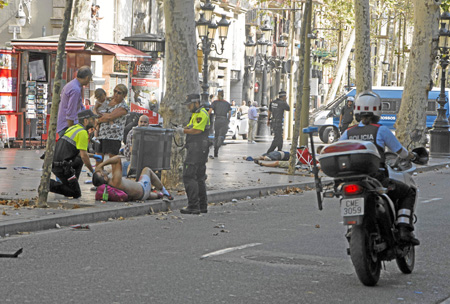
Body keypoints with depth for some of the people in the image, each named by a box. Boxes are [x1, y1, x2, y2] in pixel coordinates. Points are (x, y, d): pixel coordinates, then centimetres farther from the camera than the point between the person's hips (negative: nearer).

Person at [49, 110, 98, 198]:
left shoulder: (73, 128, 19)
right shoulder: (83, 132, -10)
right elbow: (83, 155, -12)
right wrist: (92, 170, 0)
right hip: (62, 167, -9)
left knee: (79, 161, 31)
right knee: (76, 194, -3)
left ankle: (72, 184, 22)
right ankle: (50, 184, -11)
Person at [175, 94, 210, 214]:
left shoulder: (201, 114, -13)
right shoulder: (196, 114, 21)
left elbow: (196, 130, -20)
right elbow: (191, 128, 20)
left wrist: (183, 131, -9)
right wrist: (182, 129, 1)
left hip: (197, 149, -11)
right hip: (199, 150, 11)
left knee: (189, 176, -12)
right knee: (199, 178, 14)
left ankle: (193, 206, -14)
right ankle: (202, 206, 19)